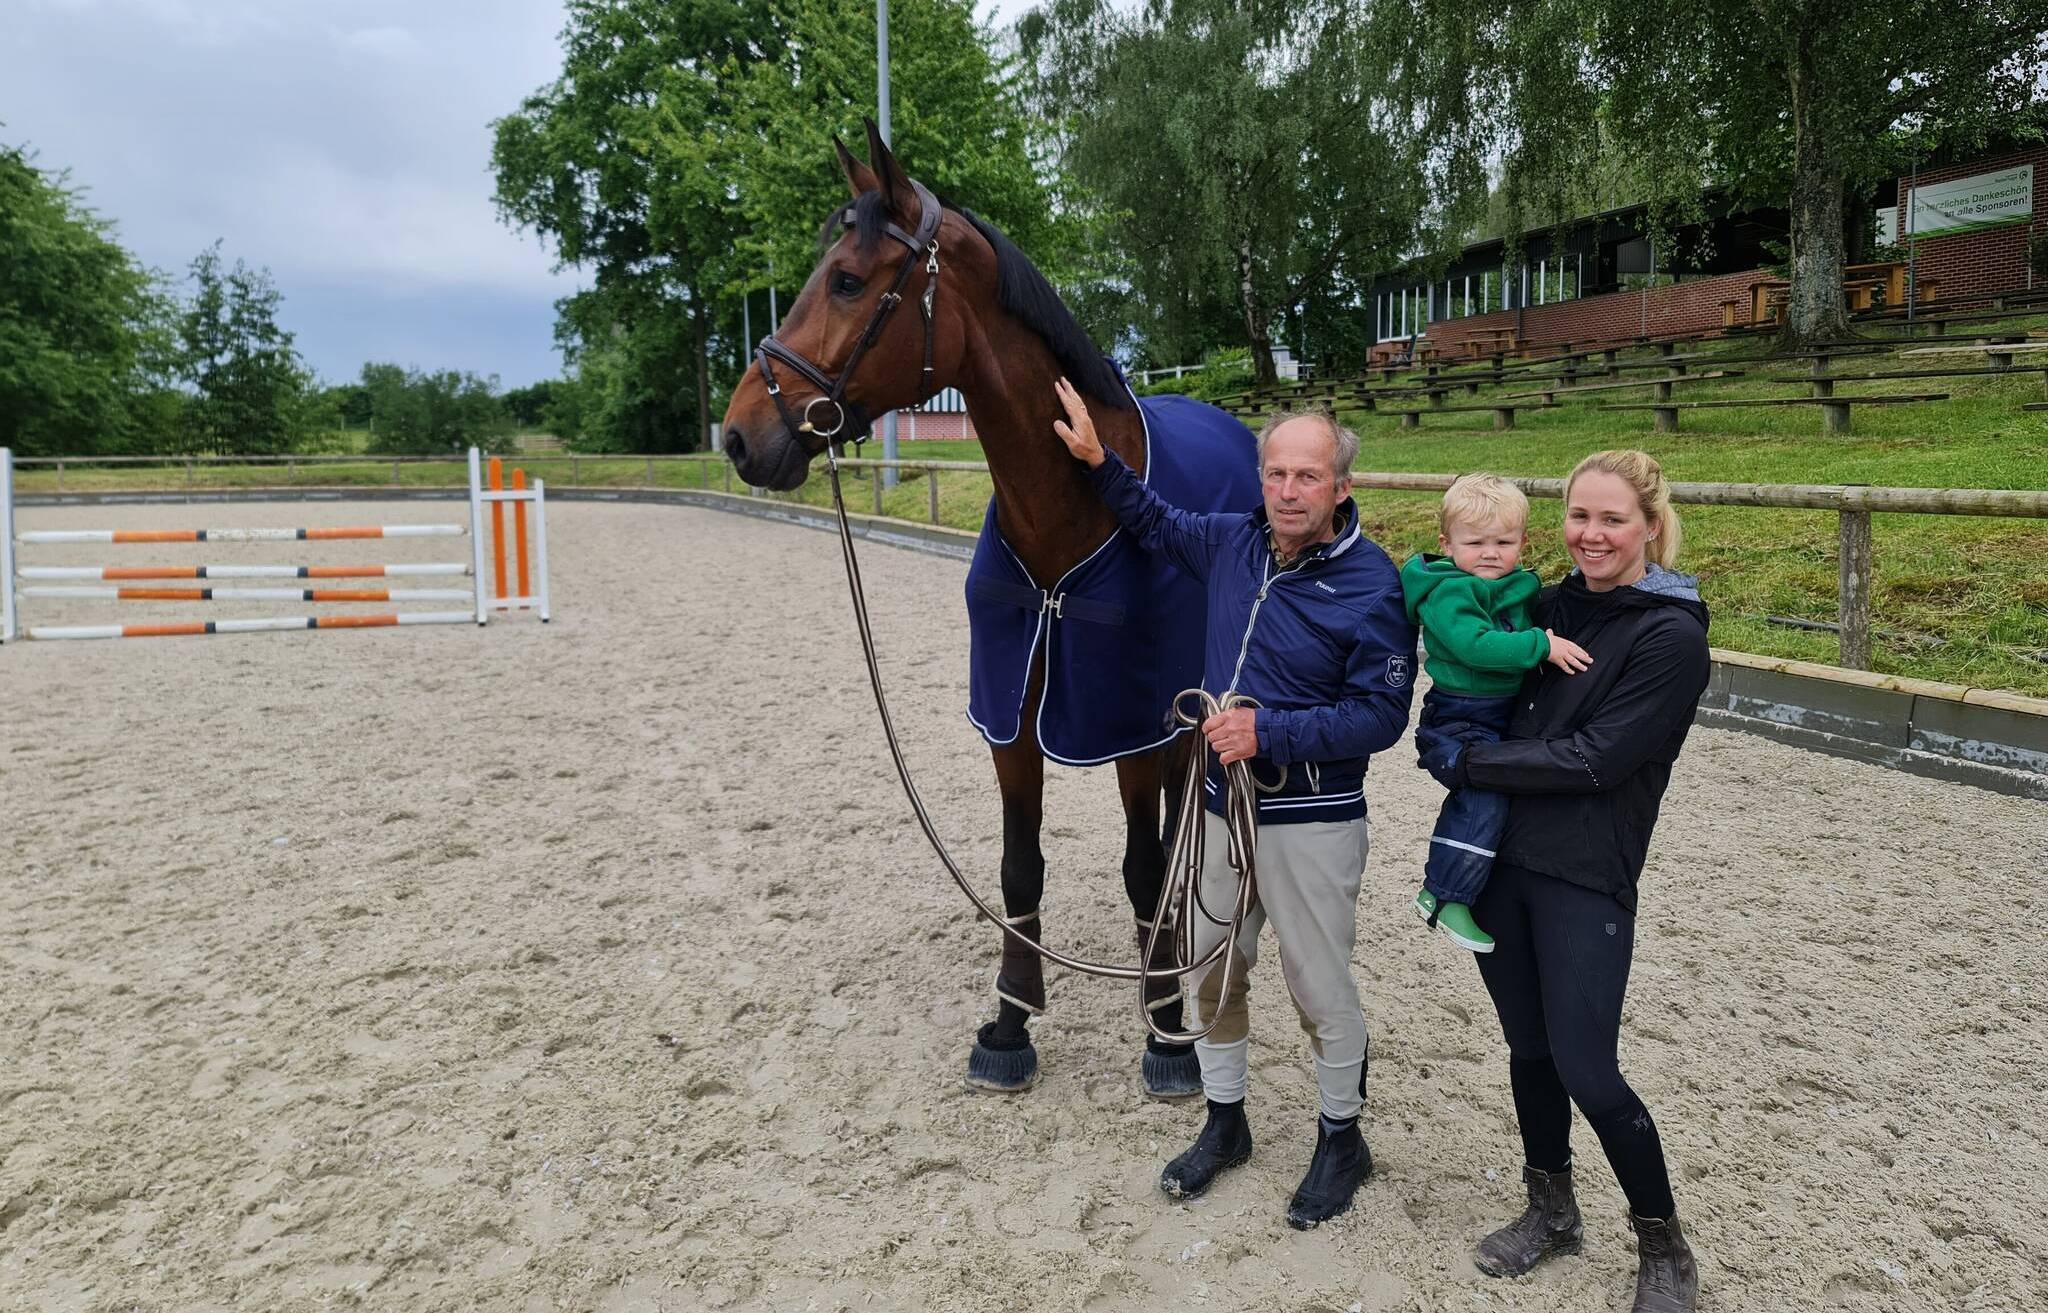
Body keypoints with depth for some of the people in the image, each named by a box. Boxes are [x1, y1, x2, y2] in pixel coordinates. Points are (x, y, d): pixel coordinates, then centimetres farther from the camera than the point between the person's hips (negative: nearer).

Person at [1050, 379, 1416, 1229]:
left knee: (1320, 989, 8)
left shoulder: (1372, 586, -18)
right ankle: (1224, 1121, 38)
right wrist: (1096, 460, 5)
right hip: (1222, 808, 6)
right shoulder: (1231, 544, 0)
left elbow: (1380, 715, -19)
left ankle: (1341, 1139, 31)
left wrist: (1269, 731, -27)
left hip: (1312, 823, -6)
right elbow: (1153, 521, 18)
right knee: (1211, 974, 17)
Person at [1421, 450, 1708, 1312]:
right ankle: (1551, 1212, 36)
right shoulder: (1551, 607, 7)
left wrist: (1467, 764, -13)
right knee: (1528, 1050, 16)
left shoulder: (1673, 635, -11)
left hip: (1584, 879, -6)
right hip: (1497, 859, 6)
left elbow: (1595, 757, -18)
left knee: (1586, 1071, -3)